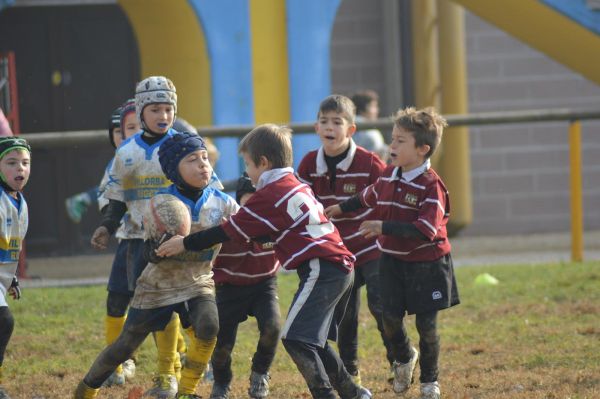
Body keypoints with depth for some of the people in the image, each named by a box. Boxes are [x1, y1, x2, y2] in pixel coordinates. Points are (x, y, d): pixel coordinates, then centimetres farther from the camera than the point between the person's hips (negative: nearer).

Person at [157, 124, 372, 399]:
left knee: (296, 339, -12)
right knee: (314, 340, 19)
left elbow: (230, 231, -4)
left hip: (320, 270, -10)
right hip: (342, 266, 10)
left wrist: (185, 244, 2)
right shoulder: (297, 186, 19)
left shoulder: (270, 194, -8)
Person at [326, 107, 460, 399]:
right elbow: (369, 197, 26)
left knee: (426, 324, 2)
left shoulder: (431, 185, -20)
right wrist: (342, 208, 36)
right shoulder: (389, 176, 2)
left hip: (427, 264, -5)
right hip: (393, 262, 5)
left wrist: (384, 227, -30)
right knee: (391, 317, -1)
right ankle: (403, 358, 31)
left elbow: (425, 230, -29)